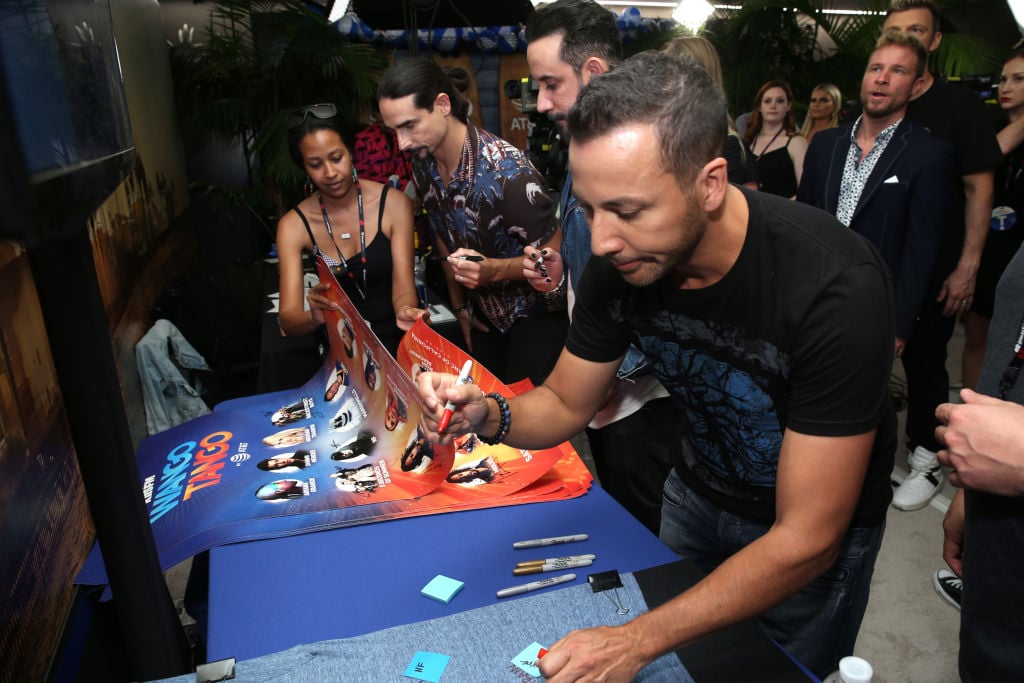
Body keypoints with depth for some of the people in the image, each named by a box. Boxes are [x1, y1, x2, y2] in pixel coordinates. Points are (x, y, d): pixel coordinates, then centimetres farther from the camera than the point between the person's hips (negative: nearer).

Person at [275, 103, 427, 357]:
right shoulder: (293, 225, -2)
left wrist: (405, 311, -35)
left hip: (398, 341, -1)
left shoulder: (394, 204, -5)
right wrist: (314, 318, -34)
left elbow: (403, 288, -10)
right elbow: (288, 320, -10)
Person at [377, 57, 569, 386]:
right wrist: (460, 305, 14)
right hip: (484, 312, 7)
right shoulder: (422, 163, -6)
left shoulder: (507, 170, -29)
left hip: (536, 312, -6)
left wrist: (492, 270, -37)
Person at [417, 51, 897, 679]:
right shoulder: (621, 260, -22)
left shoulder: (836, 288, -38)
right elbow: (566, 403, -7)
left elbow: (805, 543, -33)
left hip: (815, 524, -3)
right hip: (700, 488, 4)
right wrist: (487, 414, -29)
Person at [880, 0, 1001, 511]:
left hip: (931, 267, -3)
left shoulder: (960, 106, -5)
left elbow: (978, 191, -6)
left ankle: (926, 458, 23)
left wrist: (967, 268, -12)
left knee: (924, 360, 6)